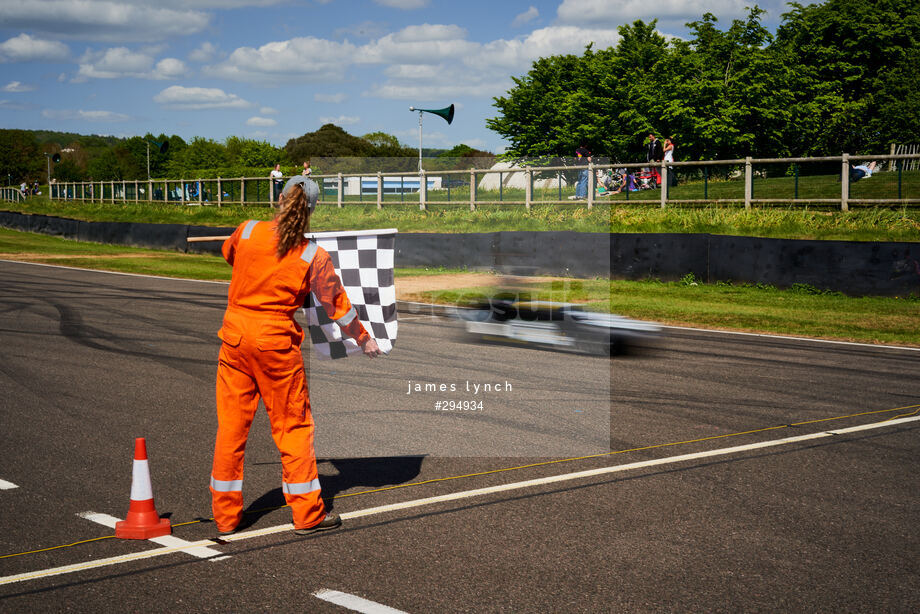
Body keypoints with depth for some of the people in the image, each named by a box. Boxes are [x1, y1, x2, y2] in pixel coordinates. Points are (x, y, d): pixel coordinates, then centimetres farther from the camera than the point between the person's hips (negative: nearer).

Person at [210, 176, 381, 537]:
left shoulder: (248, 232, 0)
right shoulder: (314, 255, -6)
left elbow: (226, 253, 23)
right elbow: (336, 302, 4)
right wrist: (363, 338, 18)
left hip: (234, 334, 3)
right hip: (277, 343, -2)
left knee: (231, 426, 9)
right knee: (293, 426, 8)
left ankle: (225, 516, 17)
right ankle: (307, 514, 15)